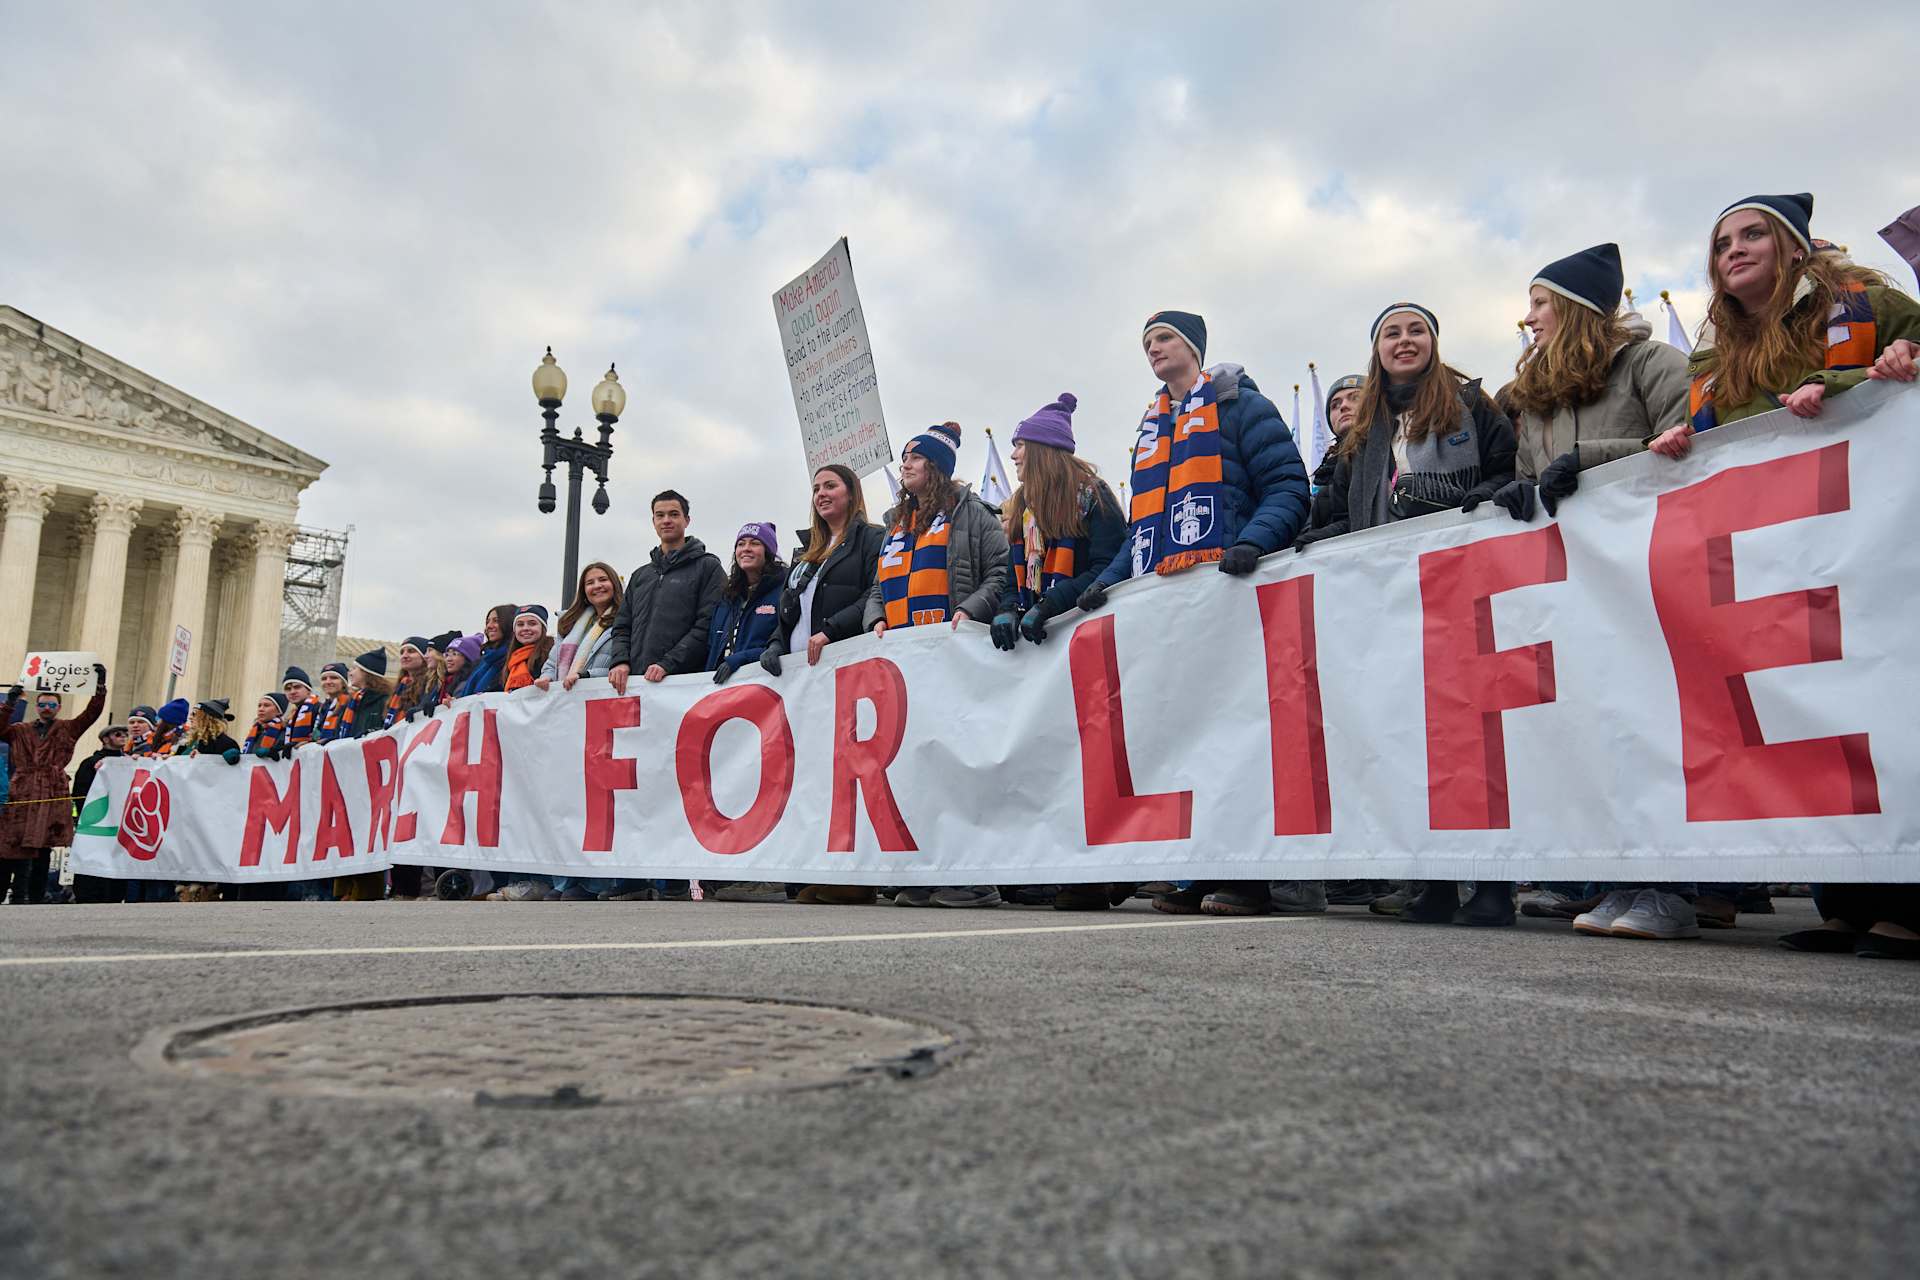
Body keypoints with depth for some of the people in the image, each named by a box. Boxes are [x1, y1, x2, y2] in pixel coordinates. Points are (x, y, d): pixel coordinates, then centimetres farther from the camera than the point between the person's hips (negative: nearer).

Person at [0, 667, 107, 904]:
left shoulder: (68, 729, 13)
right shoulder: (20, 731, 17)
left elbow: (92, 712, 2)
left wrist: (100, 685, -10)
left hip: (54, 795, -1)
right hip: (22, 794, 1)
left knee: (44, 847, -1)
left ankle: (37, 896, 3)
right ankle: (19, 895, 2)